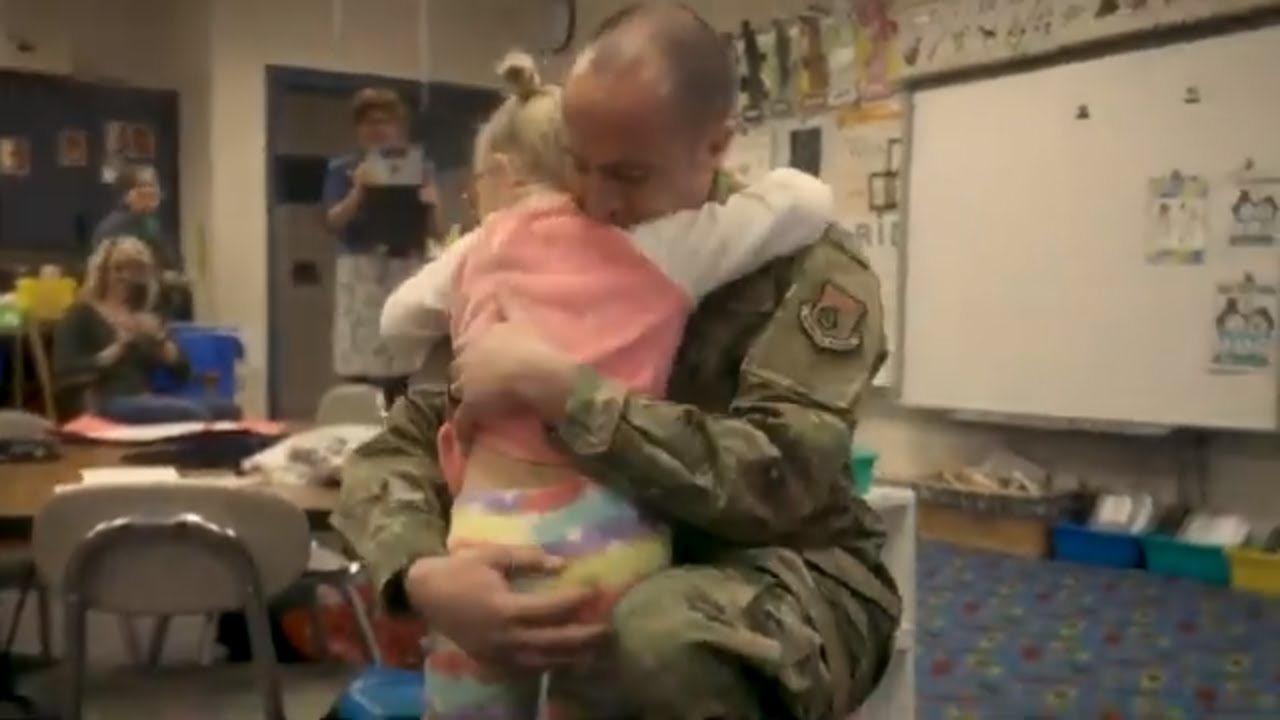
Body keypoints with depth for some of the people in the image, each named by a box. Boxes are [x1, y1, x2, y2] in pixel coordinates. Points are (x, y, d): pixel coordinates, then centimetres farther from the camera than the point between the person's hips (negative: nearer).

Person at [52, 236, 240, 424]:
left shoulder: (147, 318, 23)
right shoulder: (80, 315, 7)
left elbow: (183, 372, 15)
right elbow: (64, 374, -8)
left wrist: (161, 339, -2)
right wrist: (117, 348, -14)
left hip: (146, 402, 6)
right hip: (106, 405, -6)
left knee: (227, 409, -22)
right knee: (193, 413, -34)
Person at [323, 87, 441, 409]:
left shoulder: (419, 169, 11)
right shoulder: (342, 169, 8)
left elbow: (433, 232, 9)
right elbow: (334, 221, -2)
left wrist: (429, 205, -10)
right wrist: (359, 191, -16)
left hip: (407, 272, 1)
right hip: (362, 274, -1)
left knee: (405, 374, -3)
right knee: (360, 368, -8)